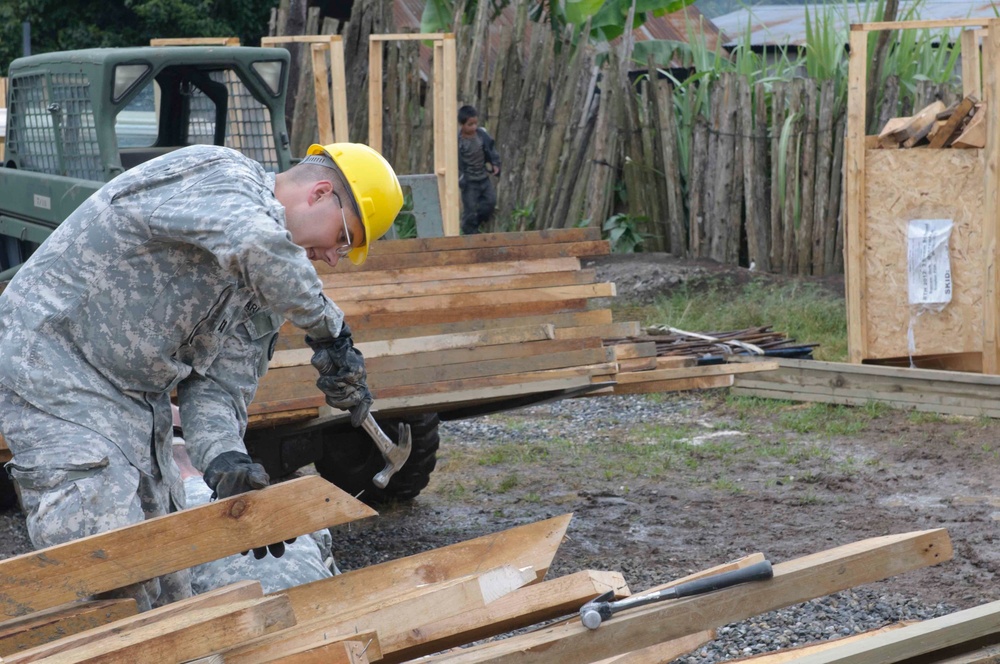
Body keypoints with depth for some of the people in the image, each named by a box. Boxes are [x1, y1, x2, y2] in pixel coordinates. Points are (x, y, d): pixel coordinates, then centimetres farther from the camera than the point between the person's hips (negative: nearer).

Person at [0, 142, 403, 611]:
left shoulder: (263, 290, 11)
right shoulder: (219, 176, -16)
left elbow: (217, 382, 1)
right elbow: (251, 241, -40)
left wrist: (223, 459, -20)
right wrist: (330, 331, -29)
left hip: (138, 400, 10)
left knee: (167, 589, 8)